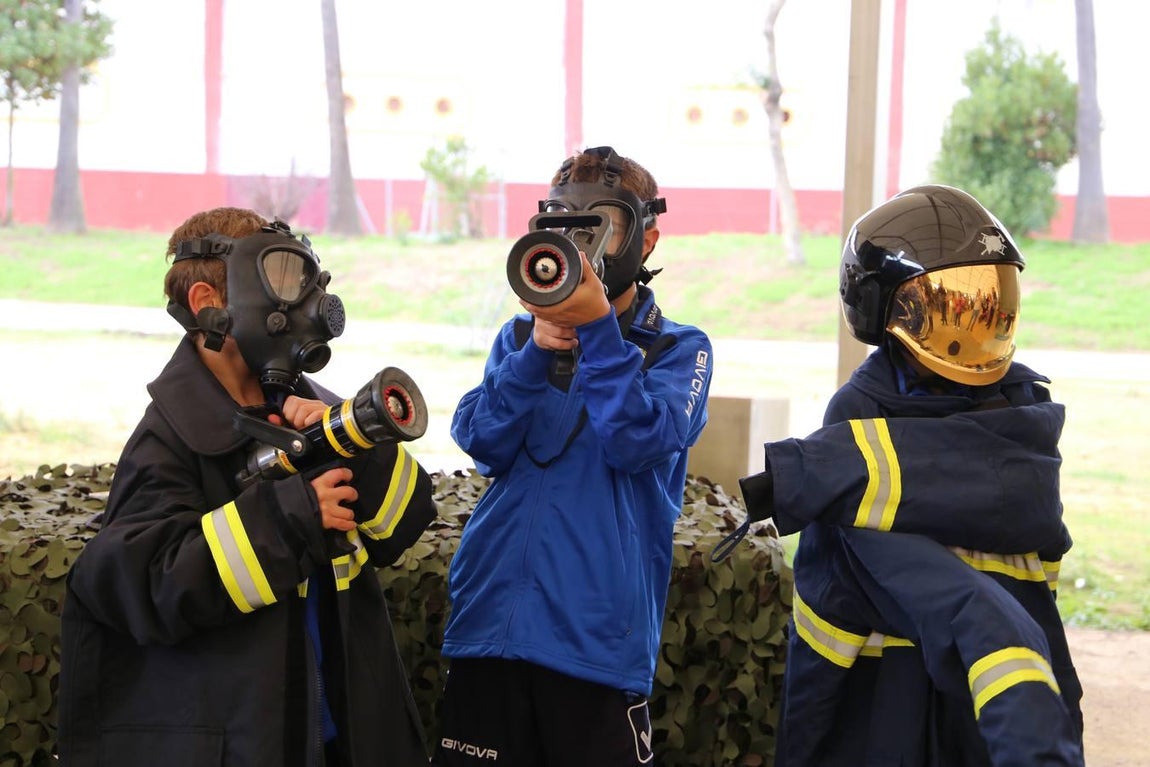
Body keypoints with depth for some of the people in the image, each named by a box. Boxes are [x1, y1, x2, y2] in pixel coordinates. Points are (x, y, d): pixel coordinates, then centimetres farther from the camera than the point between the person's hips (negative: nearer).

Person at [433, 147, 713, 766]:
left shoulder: (679, 349, 5)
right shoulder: (519, 337, 14)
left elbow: (640, 443, -14)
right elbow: (483, 445, -1)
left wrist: (598, 326, -22)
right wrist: (537, 352, -15)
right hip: (490, 619, 3)